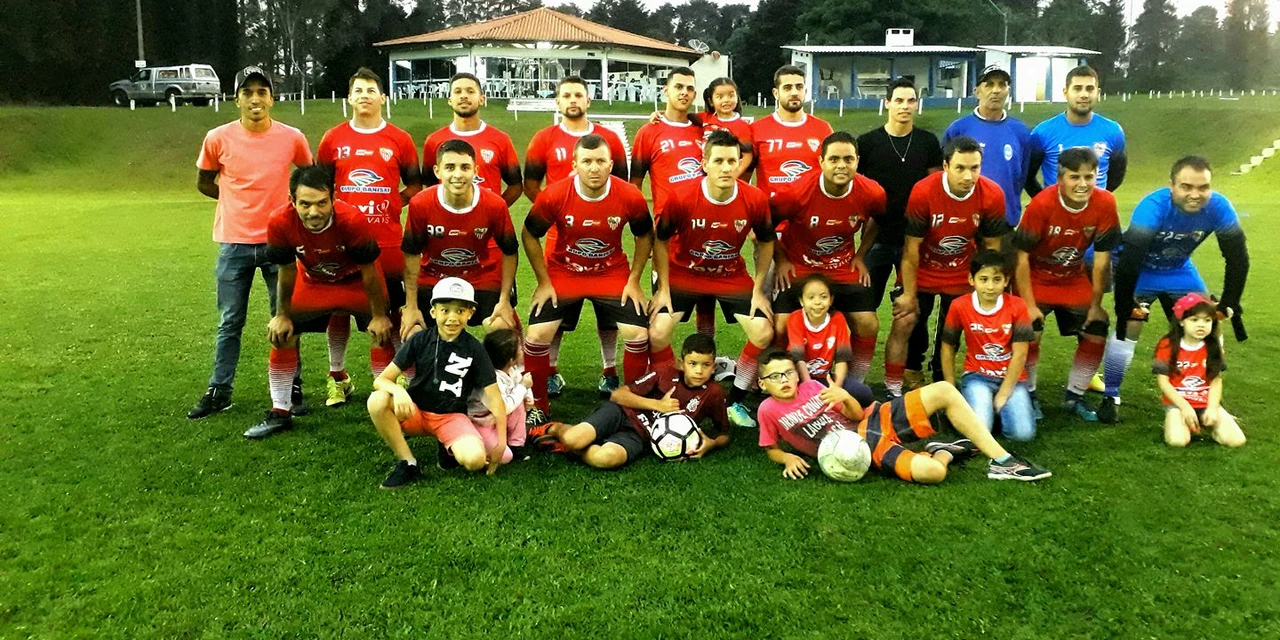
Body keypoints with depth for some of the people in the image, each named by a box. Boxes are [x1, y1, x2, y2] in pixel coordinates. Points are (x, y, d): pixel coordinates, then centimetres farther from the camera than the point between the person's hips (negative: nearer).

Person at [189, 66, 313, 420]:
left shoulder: (292, 138, -4)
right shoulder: (218, 139, -4)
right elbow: (204, 183, 11)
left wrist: (287, 201, 2)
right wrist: (240, 199, 5)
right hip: (234, 244, 1)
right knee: (229, 322, 9)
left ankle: (293, 389, 19)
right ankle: (219, 391, 20)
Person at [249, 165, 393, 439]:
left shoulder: (353, 220, -38)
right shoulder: (280, 223, -31)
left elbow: (369, 271, -23)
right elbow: (286, 271, -12)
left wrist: (379, 315, -14)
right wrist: (282, 314, -2)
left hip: (357, 281, -2)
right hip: (313, 282, 2)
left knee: (382, 333, -10)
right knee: (281, 334, -1)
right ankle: (279, 413, 13)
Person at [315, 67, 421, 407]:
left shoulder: (399, 139, 3)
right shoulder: (333, 139, 7)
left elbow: (415, 184, 11)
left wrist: (394, 202, -4)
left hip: (388, 241, -1)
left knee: (392, 308, 3)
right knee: (338, 307, 8)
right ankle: (338, 377, 22)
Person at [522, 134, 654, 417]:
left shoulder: (630, 197, -19)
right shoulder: (554, 195, -21)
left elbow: (645, 236, 1)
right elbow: (529, 235, -5)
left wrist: (634, 280, -4)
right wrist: (544, 282, -5)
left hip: (613, 274, 1)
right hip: (562, 272, 0)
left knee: (639, 335, -9)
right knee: (536, 336, -10)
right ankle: (537, 405, 13)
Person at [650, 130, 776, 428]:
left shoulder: (756, 200, -20)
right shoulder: (680, 198, -25)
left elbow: (766, 242, 0)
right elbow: (661, 240, -8)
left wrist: (758, 289, -3)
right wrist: (663, 289, -9)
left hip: (732, 276, 2)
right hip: (684, 274, -1)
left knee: (763, 333, -11)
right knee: (657, 333, -17)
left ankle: (735, 402, 10)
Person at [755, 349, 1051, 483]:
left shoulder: (811, 387, 8)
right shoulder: (769, 410, -2)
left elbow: (856, 414, 9)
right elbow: (771, 450, 9)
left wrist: (846, 398, -14)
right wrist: (788, 458, -14)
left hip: (874, 419, 6)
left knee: (943, 391, -11)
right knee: (932, 472, -32)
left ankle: (1002, 461, -5)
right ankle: (943, 453, 8)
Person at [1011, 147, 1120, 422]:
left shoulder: (1105, 204, -17)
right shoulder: (1041, 204, -27)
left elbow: (1102, 258, -8)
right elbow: (1021, 256, -20)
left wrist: (1096, 304, -5)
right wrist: (1029, 304, -20)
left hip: (1074, 279, 4)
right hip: (1036, 278, -4)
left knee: (1096, 335, -1)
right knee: (1029, 336, -17)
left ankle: (1074, 396, 20)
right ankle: (1028, 394, 8)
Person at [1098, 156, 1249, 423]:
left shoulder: (1219, 207, -24)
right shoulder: (1153, 207, -36)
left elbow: (1238, 257, -13)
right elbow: (1129, 261, -36)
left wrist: (1229, 304, -10)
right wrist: (1124, 308, -31)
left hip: (1179, 271, 5)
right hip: (1140, 270, -4)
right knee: (1128, 327, -18)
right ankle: (1111, 396, -3)